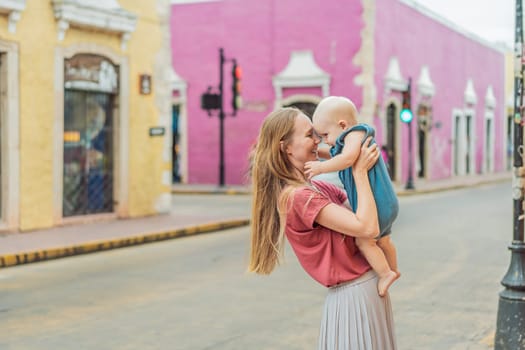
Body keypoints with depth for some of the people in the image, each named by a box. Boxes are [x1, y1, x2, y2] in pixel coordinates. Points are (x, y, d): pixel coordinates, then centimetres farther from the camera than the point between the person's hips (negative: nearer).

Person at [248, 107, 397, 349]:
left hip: (367, 289, 9)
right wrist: (360, 171, -18)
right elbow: (367, 227, -26)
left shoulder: (317, 188, 8)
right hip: (354, 296, -9)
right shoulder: (298, 197, -21)